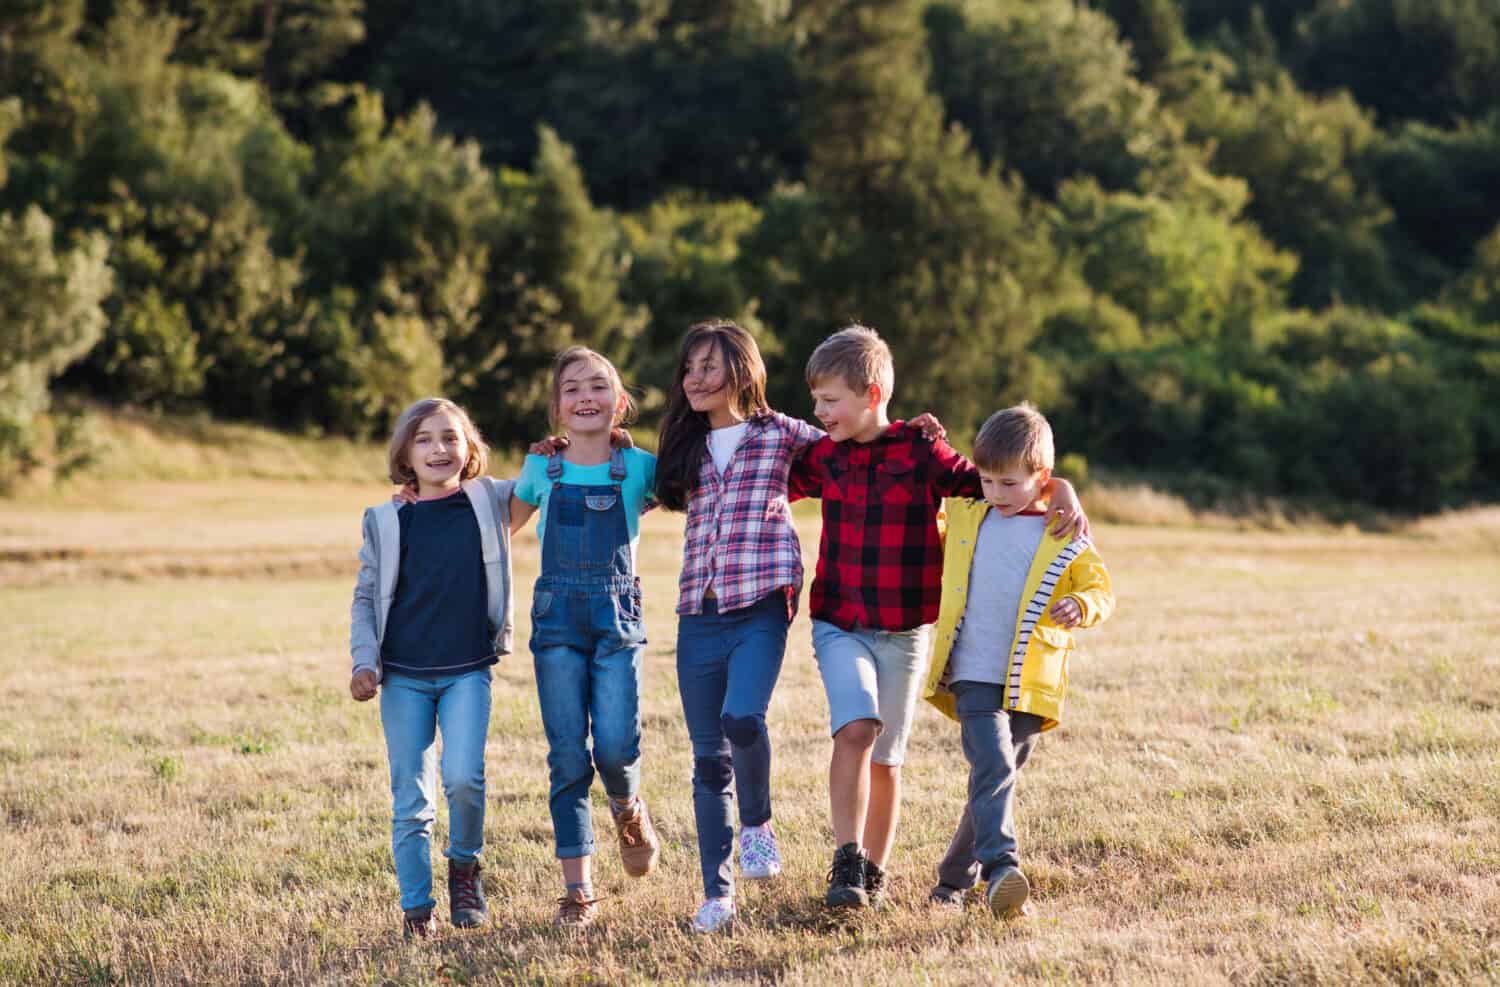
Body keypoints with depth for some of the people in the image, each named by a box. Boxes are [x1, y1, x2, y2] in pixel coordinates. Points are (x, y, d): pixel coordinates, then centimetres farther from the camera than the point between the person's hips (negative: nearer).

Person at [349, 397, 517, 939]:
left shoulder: (490, 501, 2)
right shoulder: (386, 522, 3)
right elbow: (366, 597, 8)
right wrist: (364, 661, -2)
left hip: (468, 672, -1)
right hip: (402, 676, 1)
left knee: (463, 777, -18)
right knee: (410, 800, 2)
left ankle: (465, 864, 9)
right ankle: (416, 908, 14)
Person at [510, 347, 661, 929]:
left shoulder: (639, 467, 4)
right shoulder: (541, 469, 8)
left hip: (617, 617, -1)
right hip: (557, 617, 1)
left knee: (615, 746, -15)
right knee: (568, 757, -1)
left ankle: (628, 809, 22)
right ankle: (577, 890, 6)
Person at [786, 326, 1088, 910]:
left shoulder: (921, 453, -6)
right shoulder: (824, 456, 5)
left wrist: (1063, 493, -21)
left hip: (905, 631, -1)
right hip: (839, 625, 1)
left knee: (885, 757, 7)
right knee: (856, 729, -21)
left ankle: (873, 871, 23)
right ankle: (846, 863, -16)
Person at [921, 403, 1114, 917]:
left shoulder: (1065, 536, 2)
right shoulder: (964, 517, 10)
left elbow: (1102, 590, 8)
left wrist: (1082, 606, -15)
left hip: (1029, 684, 0)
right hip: (973, 677, 0)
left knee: (996, 777, 8)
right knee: (993, 767, -20)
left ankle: (955, 877, 24)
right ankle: (1001, 868, -31)